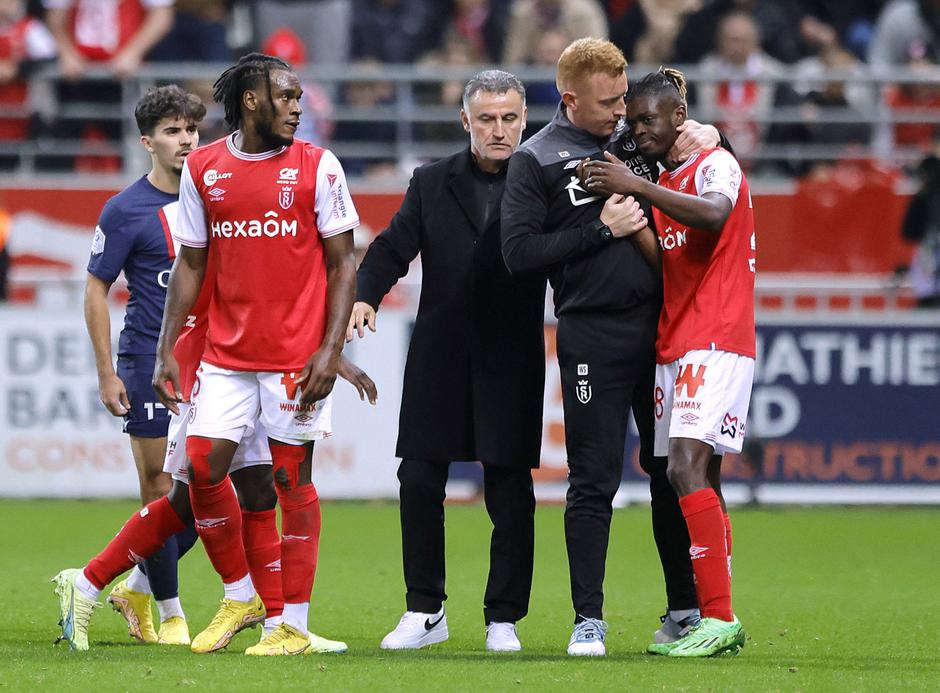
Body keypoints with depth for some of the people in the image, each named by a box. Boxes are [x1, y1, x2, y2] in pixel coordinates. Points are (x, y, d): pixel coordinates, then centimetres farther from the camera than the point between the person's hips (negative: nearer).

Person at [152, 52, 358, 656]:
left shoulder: (317, 167, -3)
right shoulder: (203, 170, 5)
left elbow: (342, 264, -1)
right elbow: (191, 264, 11)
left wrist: (331, 350, -11)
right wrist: (166, 350, 6)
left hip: (297, 354, -3)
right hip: (226, 352, 3)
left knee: (293, 478, -1)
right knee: (203, 469, -1)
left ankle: (295, 626, 6)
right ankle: (240, 598, 19)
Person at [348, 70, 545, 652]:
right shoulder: (433, 184, 9)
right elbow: (393, 248, 4)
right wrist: (366, 295, -13)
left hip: (511, 363, -2)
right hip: (440, 360, 2)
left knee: (510, 494, 0)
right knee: (419, 483, 2)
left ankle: (504, 619, 10)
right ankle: (425, 612, 13)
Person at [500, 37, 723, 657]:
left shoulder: (640, 135, 11)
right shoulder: (536, 160, 0)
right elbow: (519, 252, -8)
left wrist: (706, 134, 2)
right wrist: (601, 229, -12)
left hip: (661, 327, 4)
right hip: (592, 337, -4)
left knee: (672, 469, 8)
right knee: (594, 481, -4)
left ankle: (685, 607, 18)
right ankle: (589, 620, 0)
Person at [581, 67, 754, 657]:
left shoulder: (717, 164, -5)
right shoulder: (664, 185, 21)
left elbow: (713, 214, -27)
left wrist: (635, 187, -24)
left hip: (716, 344, -9)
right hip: (674, 346, 9)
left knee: (688, 469, -19)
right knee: (699, 481, 6)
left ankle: (719, 617, -22)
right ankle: (715, 621, 7)